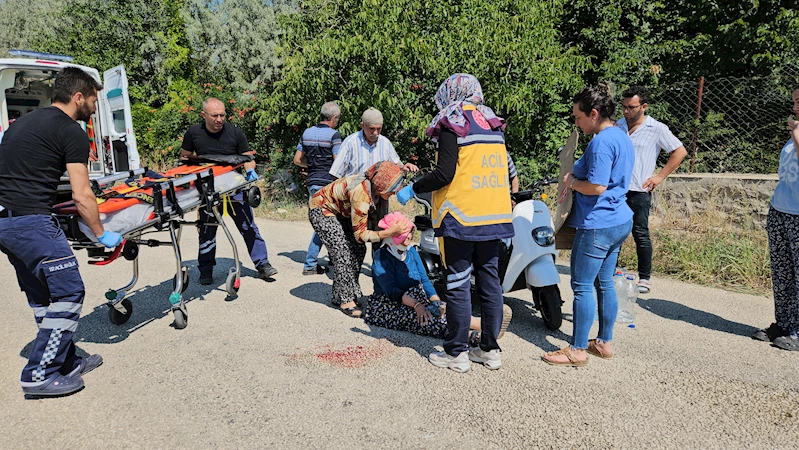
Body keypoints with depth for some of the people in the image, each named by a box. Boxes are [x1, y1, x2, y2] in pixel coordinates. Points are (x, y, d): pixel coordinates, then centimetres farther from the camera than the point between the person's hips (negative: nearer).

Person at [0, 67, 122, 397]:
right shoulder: (72, 132, -7)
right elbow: (81, 196, -11)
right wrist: (102, 235, -1)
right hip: (31, 221, -10)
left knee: (42, 296, 16)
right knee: (69, 293, -2)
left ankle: (66, 362, 25)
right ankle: (40, 375, 3)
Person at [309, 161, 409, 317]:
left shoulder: (372, 185, -14)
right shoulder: (361, 193, -38)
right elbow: (360, 234, -31)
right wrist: (390, 232, -37)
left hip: (339, 212, 8)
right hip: (320, 210, -8)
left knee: (358, 250, 1)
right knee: (343, 253, -18)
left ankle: (338, 296, 12)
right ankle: (346, 300, -7)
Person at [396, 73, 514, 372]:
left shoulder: (452, 125, -7)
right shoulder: (494, 126, 14)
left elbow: (445, 173, -16)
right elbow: (504, 171, 16)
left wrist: (413, 189, -5)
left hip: (461, 217, -7)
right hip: (493, 217, 7)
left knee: (458, 284, 0)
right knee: (490, 280, 11)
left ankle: (456, 353, 8)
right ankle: (490, 350, 19)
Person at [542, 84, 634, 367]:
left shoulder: (601, 142, -19)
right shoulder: (622, 137, 13)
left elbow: (597, 187, -25)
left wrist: (572, 182, -8)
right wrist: (576, 179, 11)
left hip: (598, 225, -10)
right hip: (619, 221, 10)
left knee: (582, 286, -1)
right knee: (605, 283, 17)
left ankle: (577, 351, 8)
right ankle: (604, 342, 28)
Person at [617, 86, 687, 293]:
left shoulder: (657, 129, -4)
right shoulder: (618, 126, 10)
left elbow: (680, 151, 0)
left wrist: (660, 177, -5)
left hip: (639, 191, -4)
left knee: (640, 234, -1)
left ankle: (645, 278, 9)